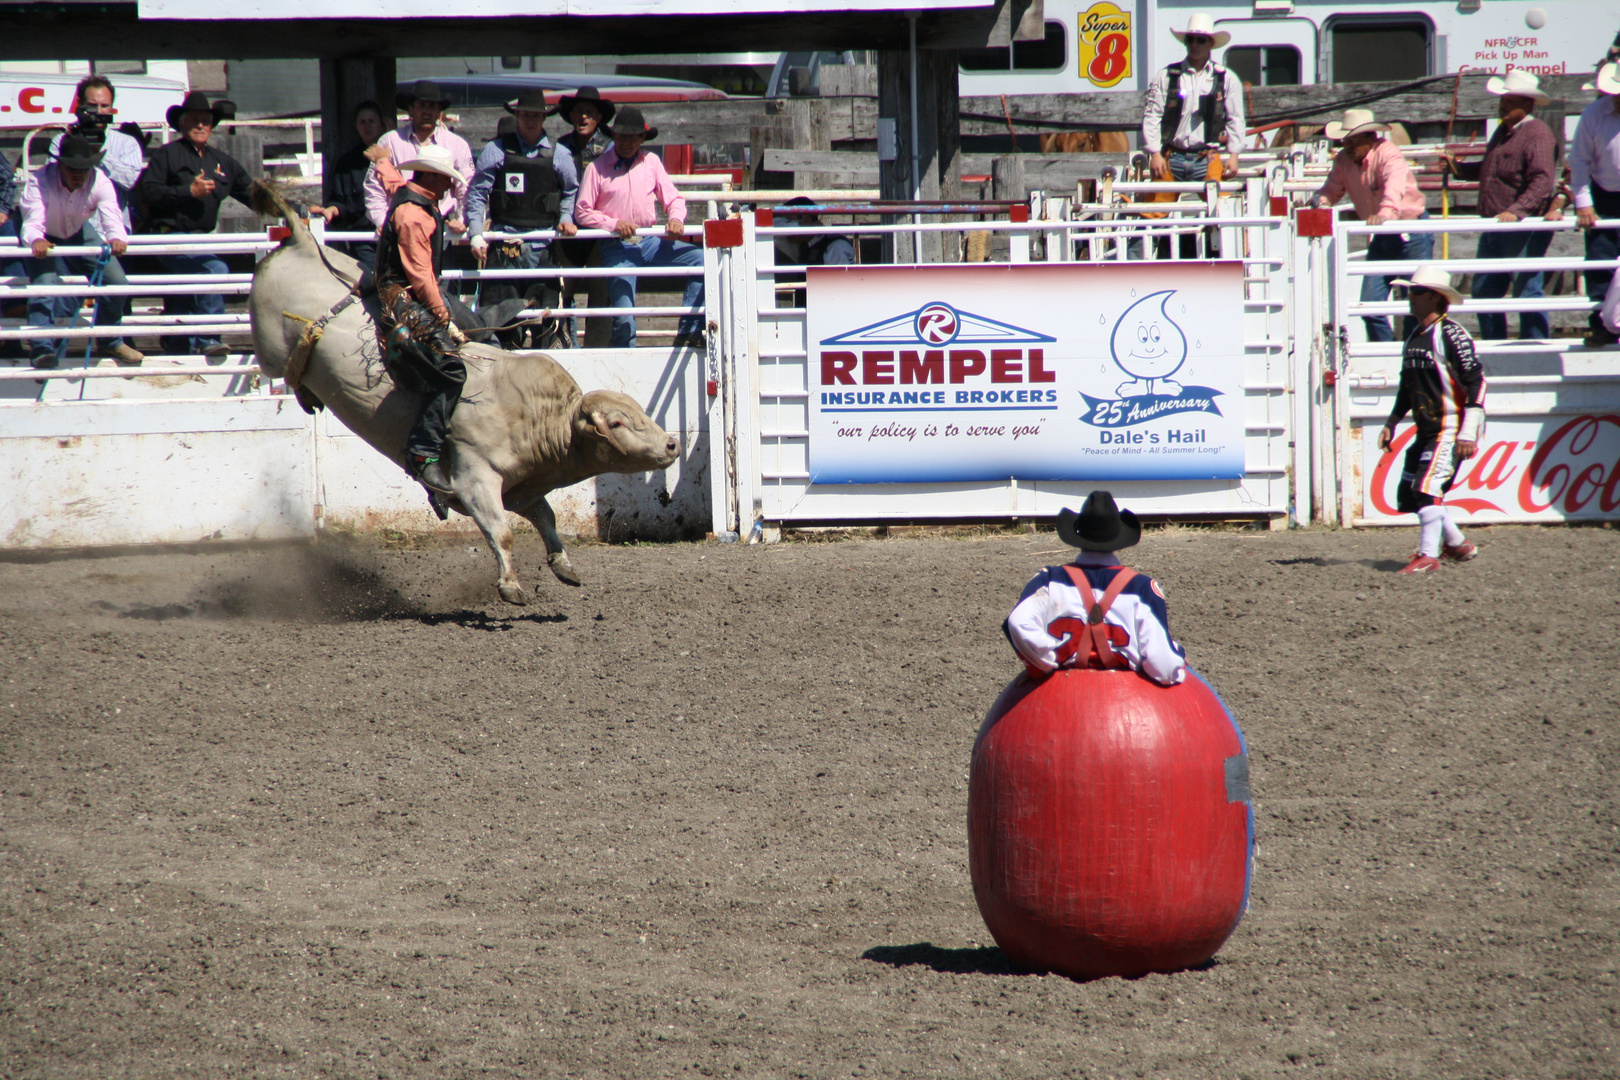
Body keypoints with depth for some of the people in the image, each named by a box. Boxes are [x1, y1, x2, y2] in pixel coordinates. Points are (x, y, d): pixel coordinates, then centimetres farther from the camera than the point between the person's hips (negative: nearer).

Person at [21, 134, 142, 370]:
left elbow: (112, 217, -40)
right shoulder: (39, 182, -33)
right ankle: (44, 349, -30)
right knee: (45, 284, -27)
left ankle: (109, 343, 15)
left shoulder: (100, 182, -26)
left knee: (117, 283, -6)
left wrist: (116, 238, -65)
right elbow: (32, 222, -45)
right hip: (48, 241, -3)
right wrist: (36, 240, -70)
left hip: (82, 235, 3)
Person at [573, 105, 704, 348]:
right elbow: (582, 212, -1)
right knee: (624, 318, -12)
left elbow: (672, 198, 11)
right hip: (617, 246, -3)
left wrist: (676, 218, -12)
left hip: (650, 242, 3)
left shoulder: (651, 162, 10)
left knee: (701, 259, -17)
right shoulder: (597, 168, 1)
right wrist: (614, 224, -16)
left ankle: (689, 330, -15)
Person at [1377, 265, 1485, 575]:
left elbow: (1477, 383, -16)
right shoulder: (1414, 338, 13)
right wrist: (1392, 423, 21)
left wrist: (1468, 432, -20)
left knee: (1426, 486, -18)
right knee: (1407, 494, 9)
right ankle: (1457, 545, 23)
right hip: (1427, 431, 9)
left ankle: (1429, 556, -15)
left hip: (1451, 430, -9)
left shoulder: (1451, 335, -14)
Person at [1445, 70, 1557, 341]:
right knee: (1484, 291, 12)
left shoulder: (1537, 134, -14)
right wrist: (1459, 169, 17)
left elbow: (1542, 182, -25)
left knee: (1527, 291, -6)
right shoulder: (1504, 131, 16)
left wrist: (1516, 211, -35)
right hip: (1494, 230, 10)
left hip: (1525, 229, -10)